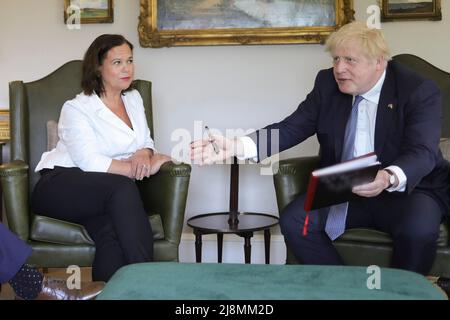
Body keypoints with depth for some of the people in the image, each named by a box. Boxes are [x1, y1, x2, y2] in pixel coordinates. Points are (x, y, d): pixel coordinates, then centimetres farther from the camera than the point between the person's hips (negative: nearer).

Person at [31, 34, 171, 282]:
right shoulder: (76, 109, -4)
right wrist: (145, 168, -16)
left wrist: (144, 154, -9)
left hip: (105, 195, 5)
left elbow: (146, 142, 18)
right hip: (60, 186, -4)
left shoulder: (134, 98, 17)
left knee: (112, 230, -33)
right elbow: (90, 162, -16)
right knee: (121, 187, -35)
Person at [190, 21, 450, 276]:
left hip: (407, 188, -3)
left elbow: (423, 152, -22)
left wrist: (389, 178, -45)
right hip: (341, 190, 4)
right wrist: (235, 147, -20)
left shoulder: (421, 91, -11)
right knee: (294, 221, -20)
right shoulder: (328, 84, 1)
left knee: (418, 228, -34)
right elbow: (291, 129, -3)